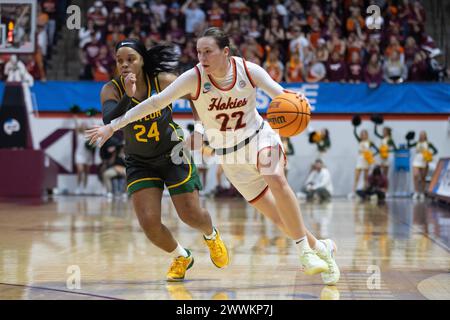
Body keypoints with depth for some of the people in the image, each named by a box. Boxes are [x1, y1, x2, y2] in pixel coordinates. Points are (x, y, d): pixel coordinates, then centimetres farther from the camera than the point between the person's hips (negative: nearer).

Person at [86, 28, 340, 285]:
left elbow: (280, 94, -11)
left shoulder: (249, 70, -17)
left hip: (259, 137, -1)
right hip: (229, 154, 1)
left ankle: (306, 251, -18)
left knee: (276, 180, -31)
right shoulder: (195, 78, -19)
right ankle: (320, 248, 24)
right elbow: (156, 102, -18)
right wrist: (113, 126, -19)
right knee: (278, 215, 1)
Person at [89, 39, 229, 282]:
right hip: (140, 163, 1)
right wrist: (127, 97, -46)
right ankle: (181, 258, 19)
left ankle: (211, 236, 38)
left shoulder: (163, 81, -17)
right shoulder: (112, 89, -16)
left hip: (173, 154, -1)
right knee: (149, 223, -11)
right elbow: (109, 122, -33)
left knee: (191, 215, 0)